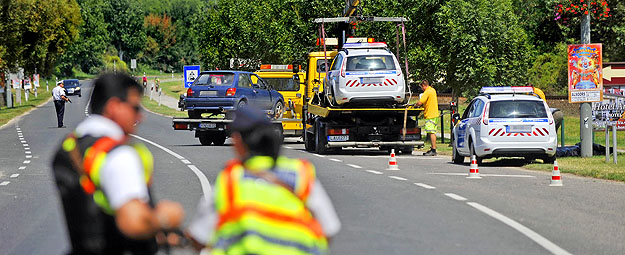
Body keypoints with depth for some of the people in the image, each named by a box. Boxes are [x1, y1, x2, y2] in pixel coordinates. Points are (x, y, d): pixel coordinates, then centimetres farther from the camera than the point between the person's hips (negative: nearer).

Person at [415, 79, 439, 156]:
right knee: (432, 132, 14)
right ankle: (432, 149, 19)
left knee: (431, 132, -12)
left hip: (430, 115, -10)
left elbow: (419, 103, -23)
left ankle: (433, 150, -16)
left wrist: (416, 104, -1)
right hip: (434, 113, 10)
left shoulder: (427, 92, -15)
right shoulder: (433, 90, 14)